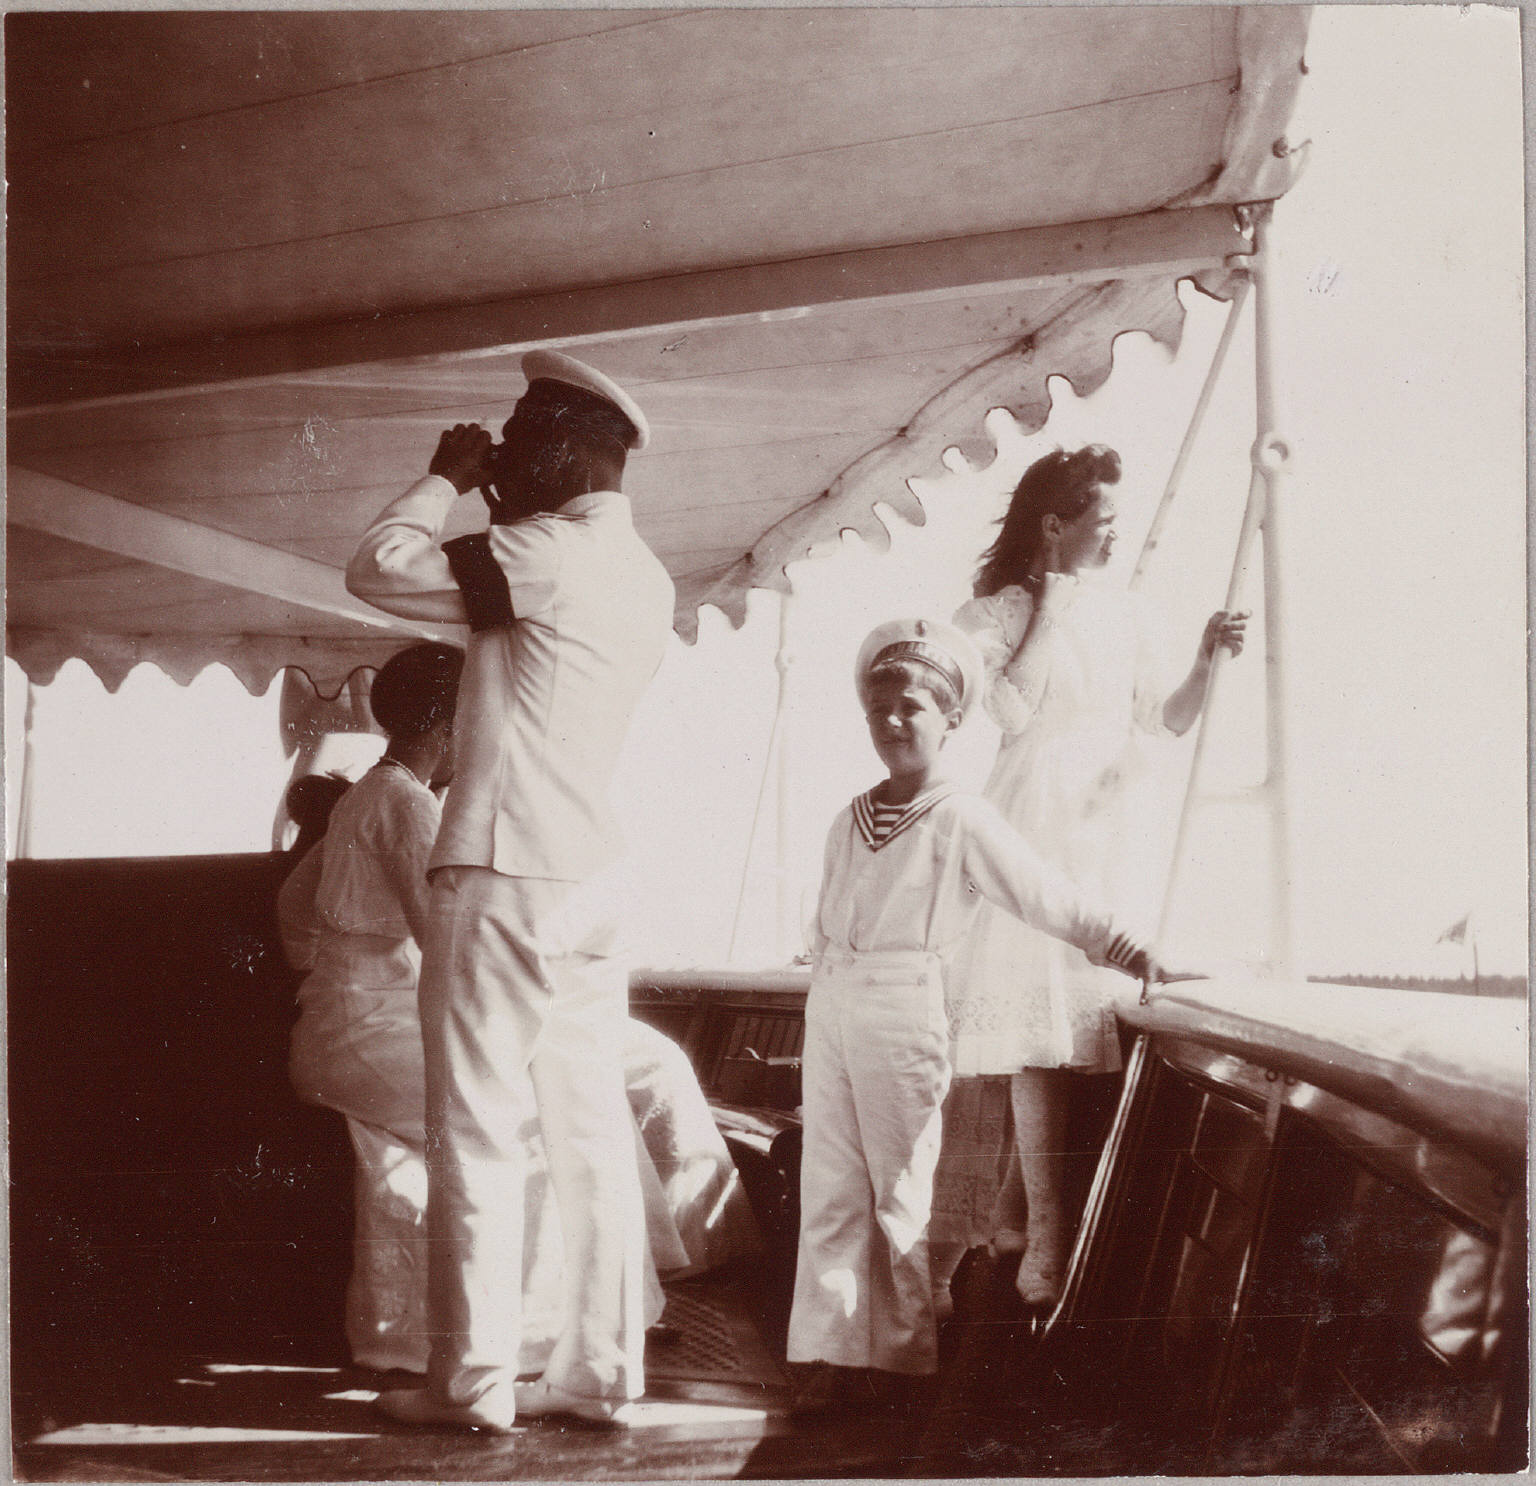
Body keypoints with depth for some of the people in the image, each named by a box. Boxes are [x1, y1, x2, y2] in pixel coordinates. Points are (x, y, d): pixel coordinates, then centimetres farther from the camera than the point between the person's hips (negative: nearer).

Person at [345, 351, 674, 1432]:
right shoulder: (646, 578, 15)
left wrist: (448, 480, 2)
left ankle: (473, 1381, 4)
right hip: (593, 886, 8)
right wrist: (489, 499, 21)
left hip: (504, 879, -8)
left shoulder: (549, 552, -11)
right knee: (592, 1136, 8)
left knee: (478, 1137, -2)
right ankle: (604, 1373, 13)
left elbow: (378, 569, -12)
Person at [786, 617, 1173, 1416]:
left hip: (903, 1017, -6)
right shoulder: (847, 824, 11)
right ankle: (837, 1358, 14)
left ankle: (906, 1359, 15)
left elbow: (1046, 895, -9)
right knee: (828, 1187, 6)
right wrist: (819, 1016, 17)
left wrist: (1124, 949, -17)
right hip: (830, 1009, 6)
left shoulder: (961, 822, -6)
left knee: (901, 1192, 2)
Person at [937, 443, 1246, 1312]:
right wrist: (1048, 614, -17)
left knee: (1084, 1016, 6)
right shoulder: (1004, 611, -1)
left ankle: (1014, 1206, 21)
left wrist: (1208, 661, -2)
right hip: (1034, 831, -5)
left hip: (1104, 834, 5)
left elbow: (1168, 718, 10)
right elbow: (1015, 710, -16)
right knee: (1040, 1023, -10)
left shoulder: (1126, 615, 12)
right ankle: (1044, 1239, -7)